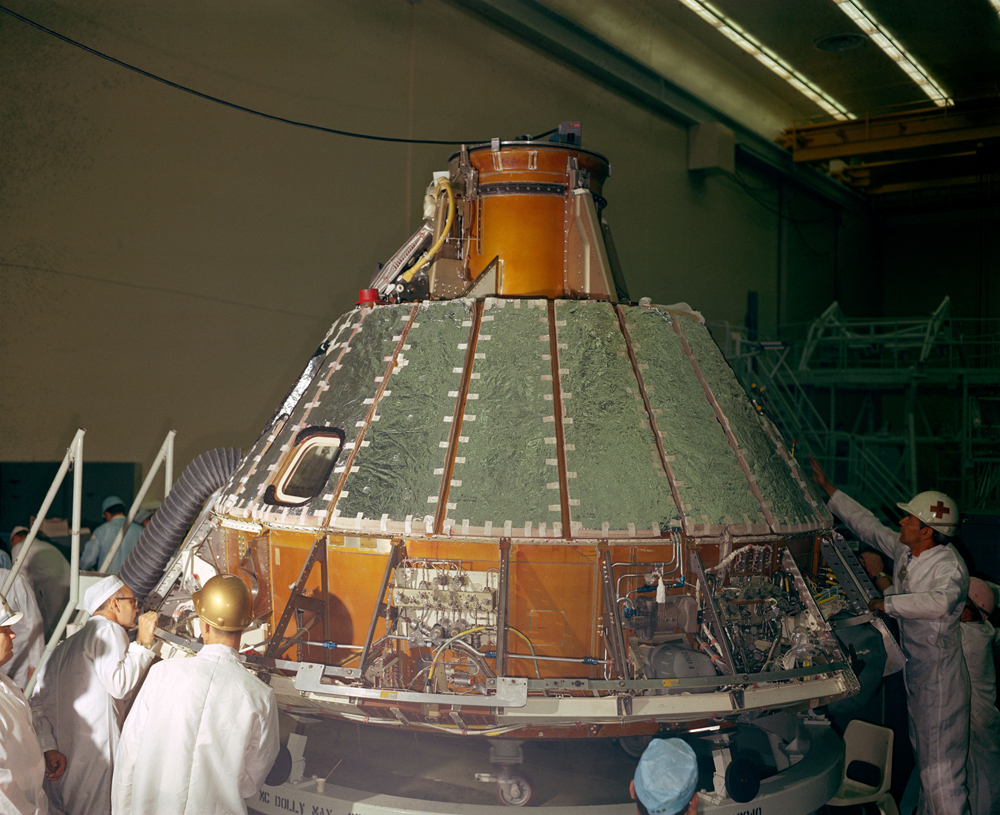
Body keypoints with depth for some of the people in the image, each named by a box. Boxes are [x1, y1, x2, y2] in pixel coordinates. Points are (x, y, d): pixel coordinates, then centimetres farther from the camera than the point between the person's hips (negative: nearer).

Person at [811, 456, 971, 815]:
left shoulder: (949, 565, -20)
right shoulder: (903, 550, 3)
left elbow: (939, 602, -41)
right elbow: (868, 525, 16)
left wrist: (888, 603, -29)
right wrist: (826, 488, 18)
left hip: (940, 676, -9)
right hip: (914, 669, 9)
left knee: (941, 763, -6)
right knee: (923, 755, 18)